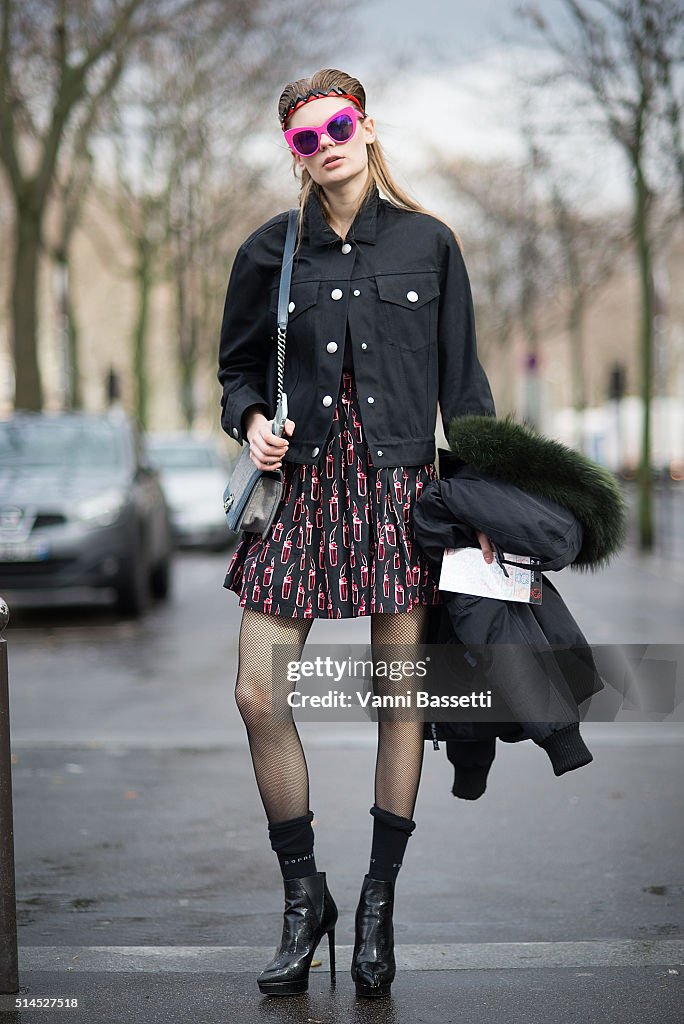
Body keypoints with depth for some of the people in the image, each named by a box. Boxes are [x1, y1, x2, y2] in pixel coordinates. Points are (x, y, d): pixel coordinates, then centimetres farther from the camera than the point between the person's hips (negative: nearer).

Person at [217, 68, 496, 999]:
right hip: (302, 487, 1)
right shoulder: (269, 252, 6)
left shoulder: (429, 243, 5)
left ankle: (379, 904, 20)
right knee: (258, 696, -5)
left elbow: (463, 380, 7)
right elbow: (237, 366, 17)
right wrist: (252, 421, -5)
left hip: (399, 486, -1)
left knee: (402, 696, 3)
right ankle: (305, 897, 14)